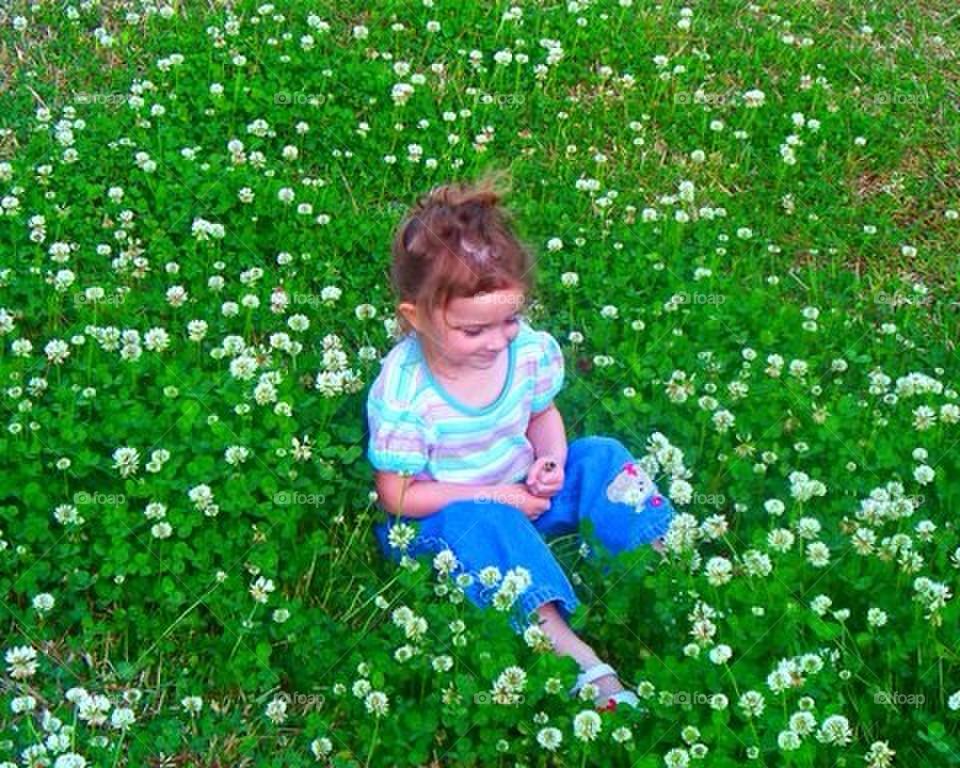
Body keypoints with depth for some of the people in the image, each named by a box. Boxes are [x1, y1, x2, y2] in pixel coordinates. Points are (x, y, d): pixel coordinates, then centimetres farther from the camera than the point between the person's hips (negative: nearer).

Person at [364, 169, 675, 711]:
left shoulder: (531, 349, -12)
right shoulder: (403, 392, -26)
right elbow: (397, 495, -19)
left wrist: (551, 458, -14)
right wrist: (492, 497, -23)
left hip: (522, 493, 6)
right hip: (441, 518, -5)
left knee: (600, 458, -12)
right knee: (476, 522, -37)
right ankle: (565, 643, -42)